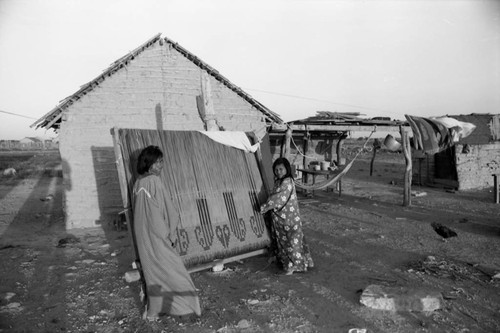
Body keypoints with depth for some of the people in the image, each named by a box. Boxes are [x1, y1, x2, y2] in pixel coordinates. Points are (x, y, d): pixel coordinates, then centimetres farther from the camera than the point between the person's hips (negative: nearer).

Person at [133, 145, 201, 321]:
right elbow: (168, 210, -16)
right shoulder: (154, 181, -18)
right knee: (172, 269, 4)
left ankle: (153, 311, 29)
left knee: (153, 272, 18)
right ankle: (184, 307, 15)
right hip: (157, 236, -7)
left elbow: (138, 211, 10)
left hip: (143, 237, 8)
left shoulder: (138, 183, 4)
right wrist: (171, 233, -4)